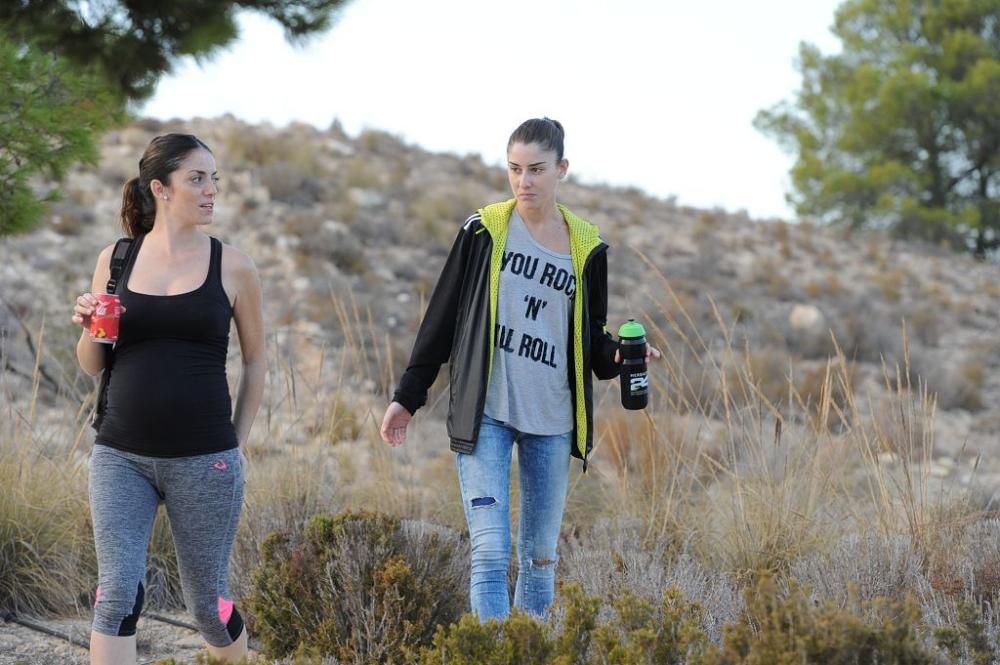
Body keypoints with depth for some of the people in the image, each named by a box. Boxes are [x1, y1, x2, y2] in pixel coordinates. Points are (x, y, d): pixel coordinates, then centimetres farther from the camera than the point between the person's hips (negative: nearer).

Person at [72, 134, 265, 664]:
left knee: (207, 602, 9)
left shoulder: (232, 267, 0)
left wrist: (238, 443, 7)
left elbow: (255, 360, 10)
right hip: (120, 456, 1)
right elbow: (92, 366, 11)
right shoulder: (115, 259, 4)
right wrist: (88, 327, -10)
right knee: (117, 593, -10)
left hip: (205, 460, -1)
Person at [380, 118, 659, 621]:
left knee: (541, 556, 9)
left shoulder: (586, 247, 5)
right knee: (490, 553, -11)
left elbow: (591, 342, 13)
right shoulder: (483, 231, -1)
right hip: (485, 415, -3)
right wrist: (407, 396, 5)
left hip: (551, 421, 3)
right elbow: (441, 320, 4)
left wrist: (617, 356, -9)